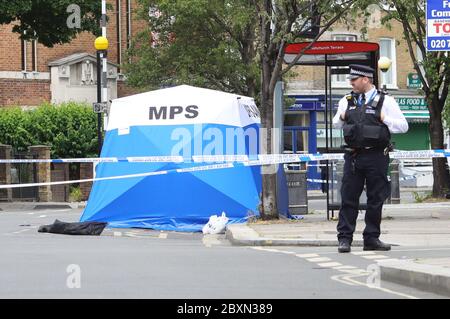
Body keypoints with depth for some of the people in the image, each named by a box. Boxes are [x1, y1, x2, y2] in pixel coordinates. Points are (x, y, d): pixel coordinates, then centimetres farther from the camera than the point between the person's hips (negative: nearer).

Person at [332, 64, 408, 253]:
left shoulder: (385, 101, 1)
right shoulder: (347, 101, 12)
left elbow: (403, 126, 1)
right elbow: (336, 124, 26)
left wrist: (384, 119, -10)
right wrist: (341, 118, 5)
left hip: (376, 157, -2)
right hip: (352, 157, 3)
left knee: (376, 200, 4)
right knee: (348, 198, -1)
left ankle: (372, 238, 12)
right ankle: (344, 238, 1)